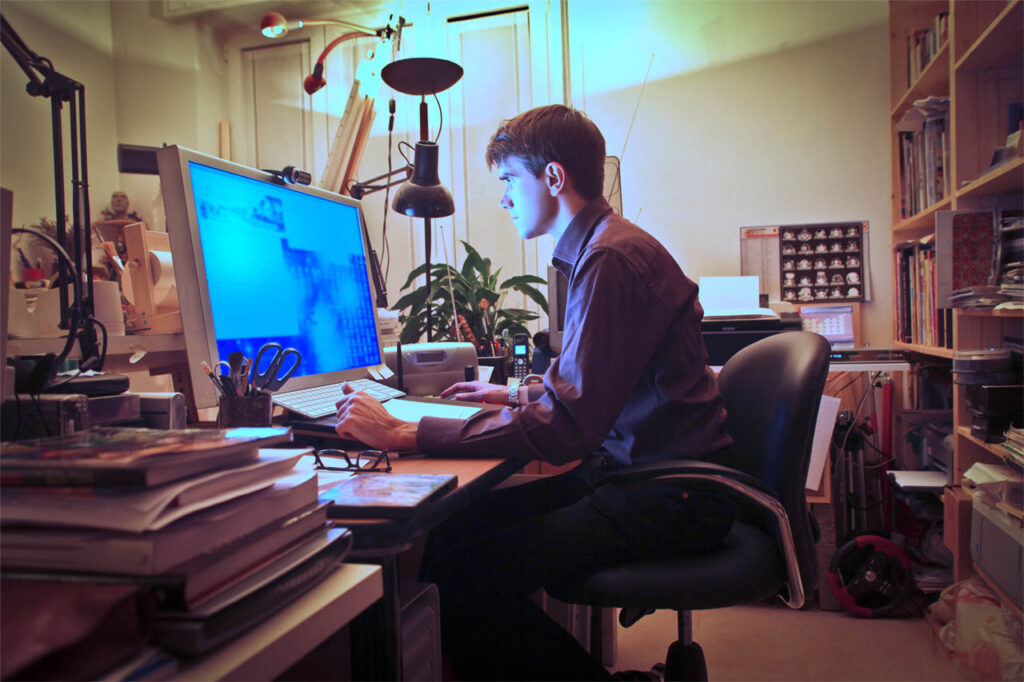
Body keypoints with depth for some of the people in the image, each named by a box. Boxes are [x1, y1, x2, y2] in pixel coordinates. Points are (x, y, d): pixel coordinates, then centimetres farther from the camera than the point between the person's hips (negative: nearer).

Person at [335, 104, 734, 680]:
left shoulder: (612, 259, -18)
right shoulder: (601, 248, 16)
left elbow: (565, 428, -25)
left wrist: (404, 434, -22)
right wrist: (519, 394, 32)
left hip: (668, 500, -10)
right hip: (632, 470, 10)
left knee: (460, 574, -19)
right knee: (452, 529, 0)